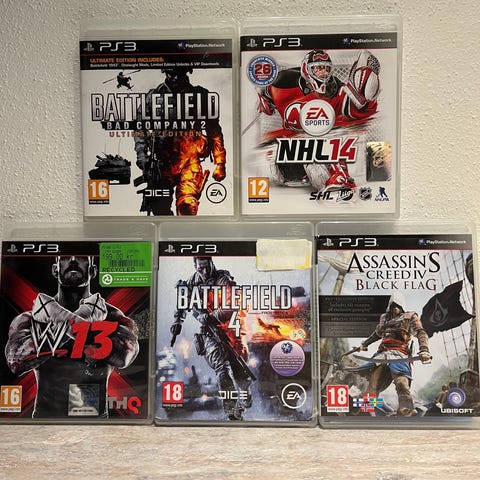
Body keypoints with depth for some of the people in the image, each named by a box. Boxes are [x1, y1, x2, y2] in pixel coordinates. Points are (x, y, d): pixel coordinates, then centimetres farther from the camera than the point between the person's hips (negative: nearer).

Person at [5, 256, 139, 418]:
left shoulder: (113, 318, -1)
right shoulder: (29, 319, 2)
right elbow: (16, 361, -15)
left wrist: (63, 317, -15)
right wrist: (82, 319, -16)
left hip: (95, 414, -1)